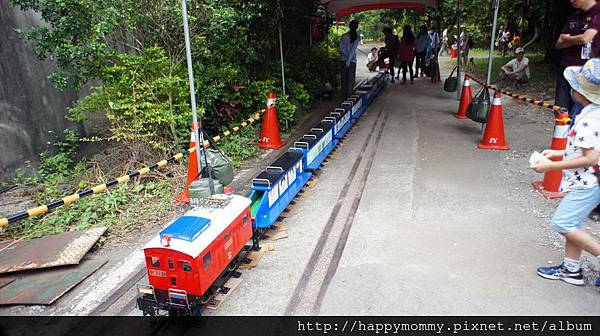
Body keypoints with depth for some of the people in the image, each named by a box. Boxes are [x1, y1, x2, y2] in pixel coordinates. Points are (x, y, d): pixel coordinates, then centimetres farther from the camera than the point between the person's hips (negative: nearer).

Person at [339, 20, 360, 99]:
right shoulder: (357, 37, -6)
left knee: (344, 78, 9)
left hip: (344, 59, 2)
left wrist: (346, 54, -1)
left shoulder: (344, 35, -3)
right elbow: (353, 50, -11)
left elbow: (341, 48, -5)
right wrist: (349, 61, -12)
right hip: (352, 60, -2)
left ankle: (344, 96, 13)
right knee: (351, 79, 5)